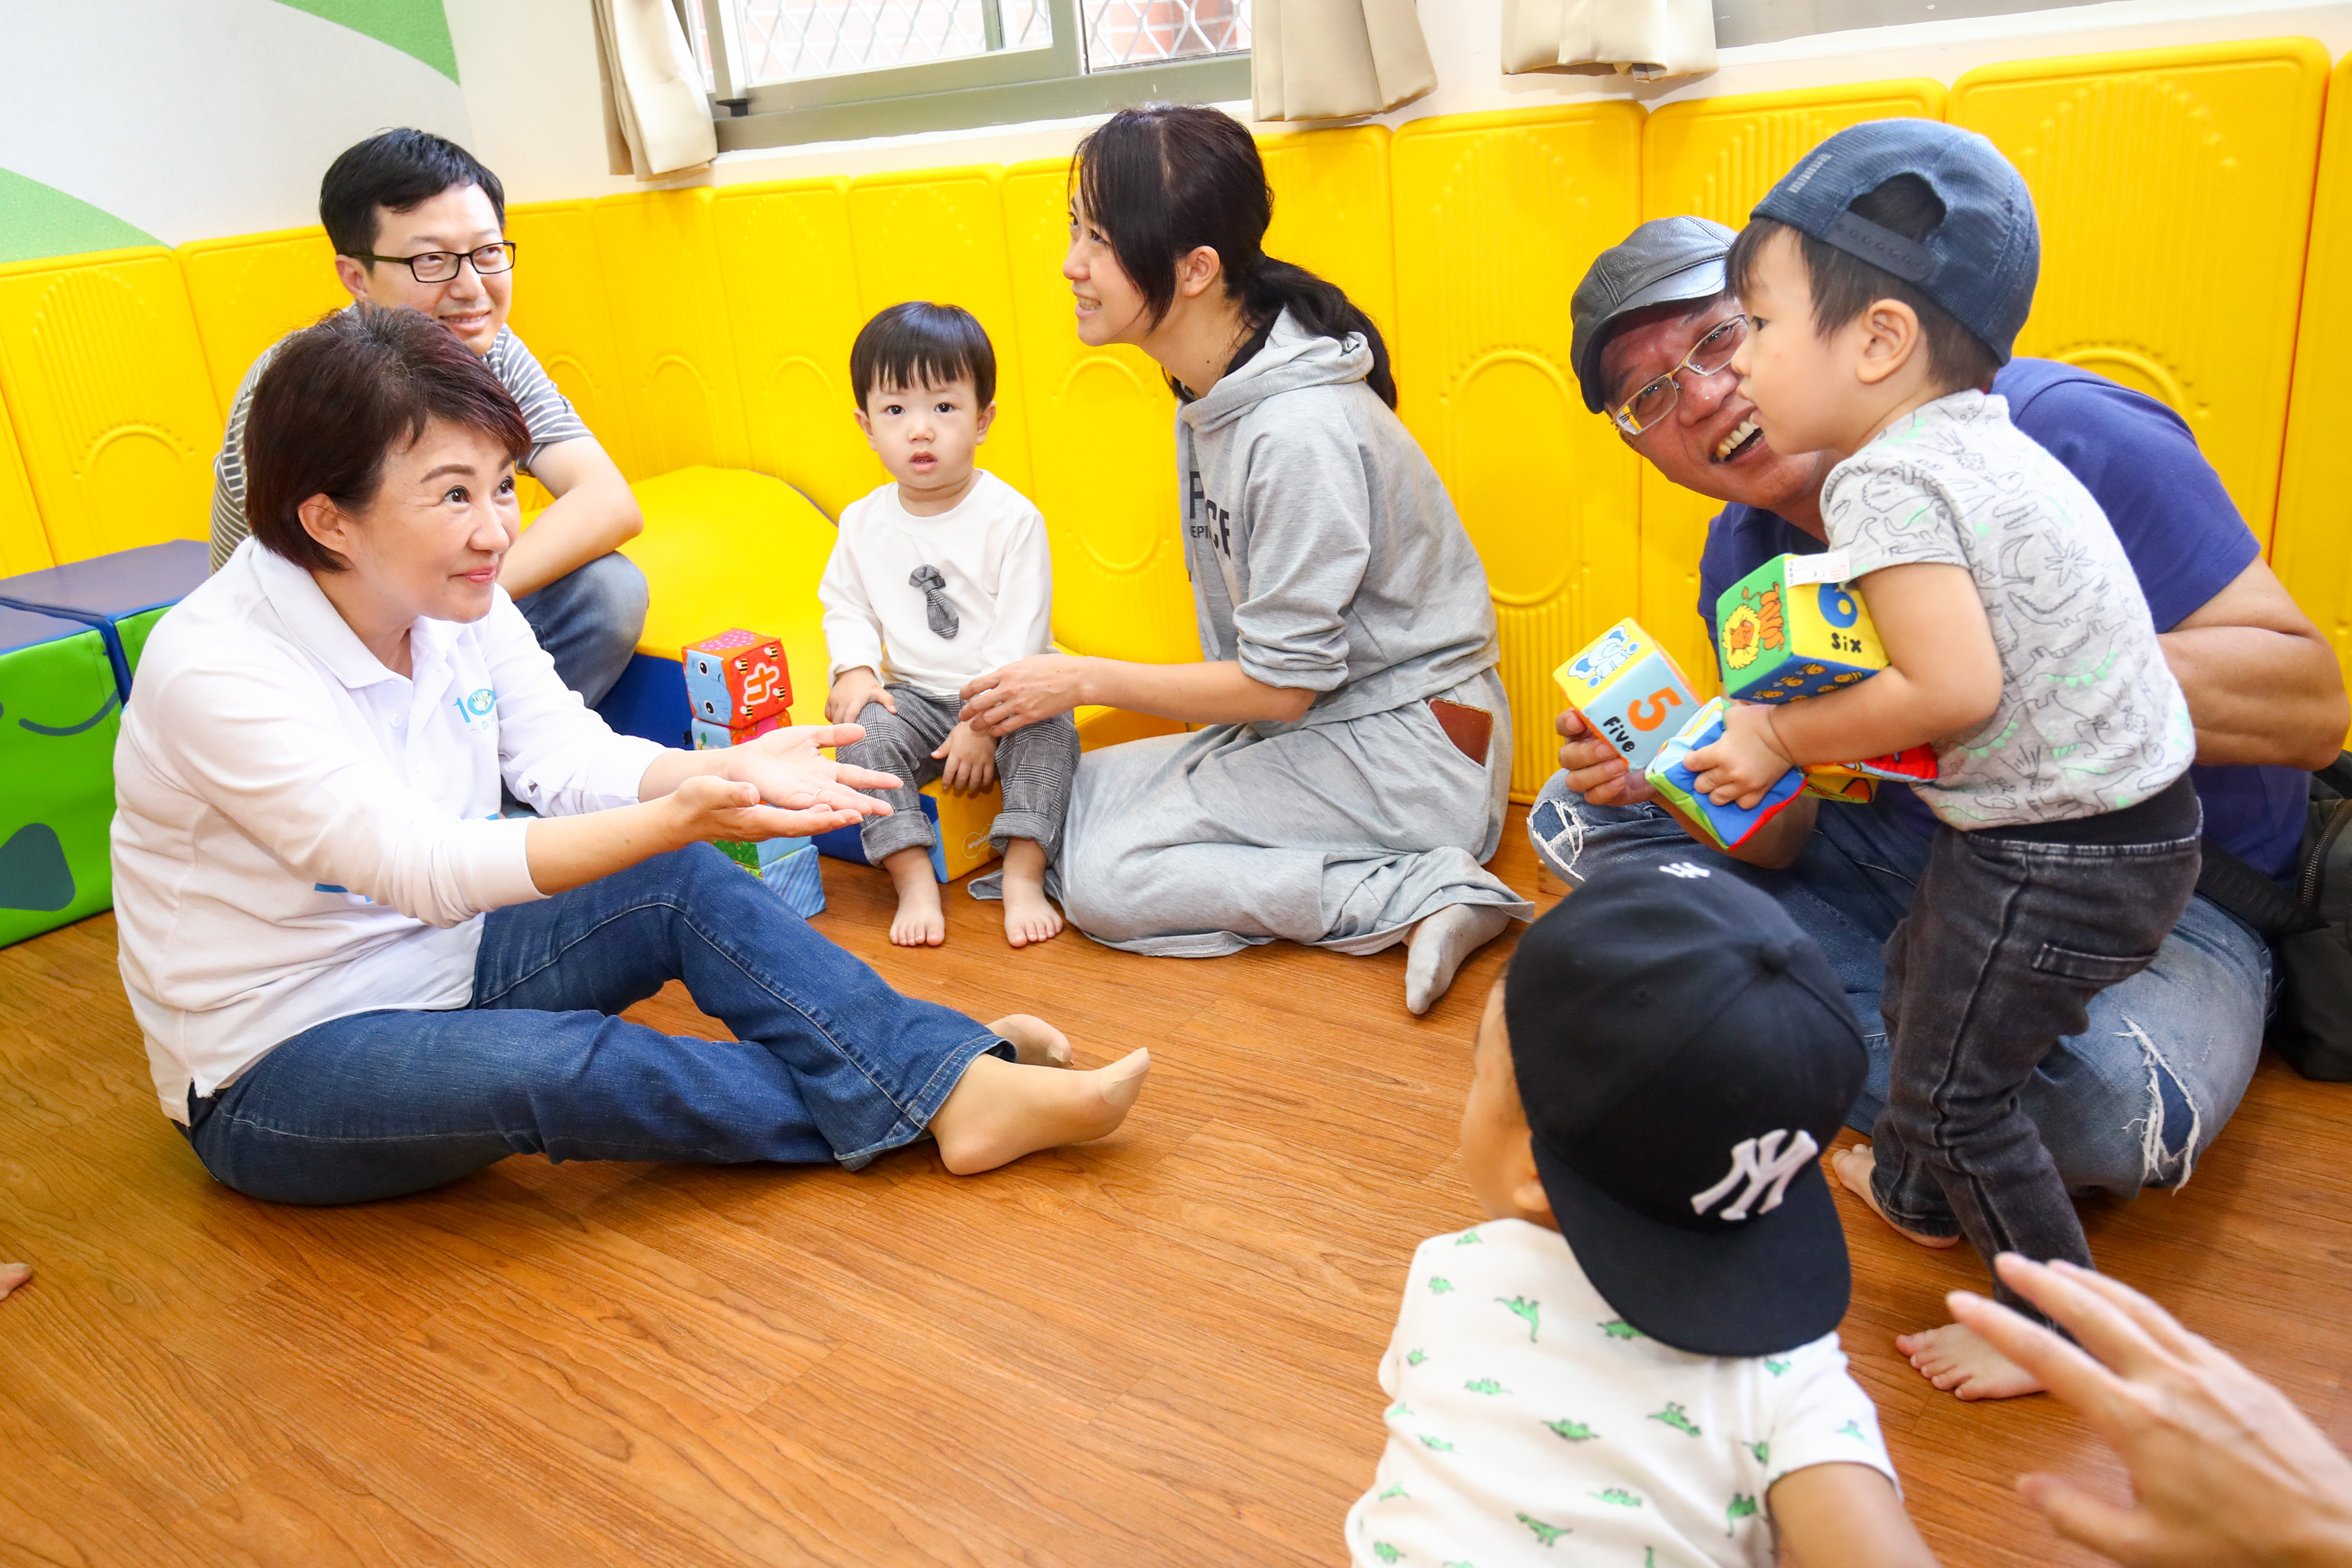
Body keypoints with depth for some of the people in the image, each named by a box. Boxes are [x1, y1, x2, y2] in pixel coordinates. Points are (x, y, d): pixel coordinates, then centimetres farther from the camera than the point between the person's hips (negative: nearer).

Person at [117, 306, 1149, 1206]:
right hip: (275, 1076, -6)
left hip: (438, 963, 7)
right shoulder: (215, 670, -27)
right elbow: (416, 864, -35)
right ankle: (903, 1109, -20)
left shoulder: (458, 602, -3)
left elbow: (568, 755, -10)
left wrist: (728, 772, -31)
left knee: (687, 886, -14)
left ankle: (956, 1080, -21)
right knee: (550, 1065, -33)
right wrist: (680, 816, -47)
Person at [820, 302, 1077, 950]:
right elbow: (845, 604, 13)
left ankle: (1023, 878, -27)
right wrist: (855, 669, -8)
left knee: (1050, 734, -31)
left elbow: (1021, 636, -15)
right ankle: (914, 881, -22)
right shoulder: (865, 521, 1)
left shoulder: (1012, 518, -13)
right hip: (917, 695, 3)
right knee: (863, 732, -23)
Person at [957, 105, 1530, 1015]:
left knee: (1103, 880, -14)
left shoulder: (1300, 432, -26)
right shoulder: (1206, 392, 4)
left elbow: (1284, 682, -21)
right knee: (1065, 801, 5)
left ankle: (1419, 895, -14)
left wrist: (1085, 681, -13)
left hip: (1404, 750, -10)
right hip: (1301, 727, 10)